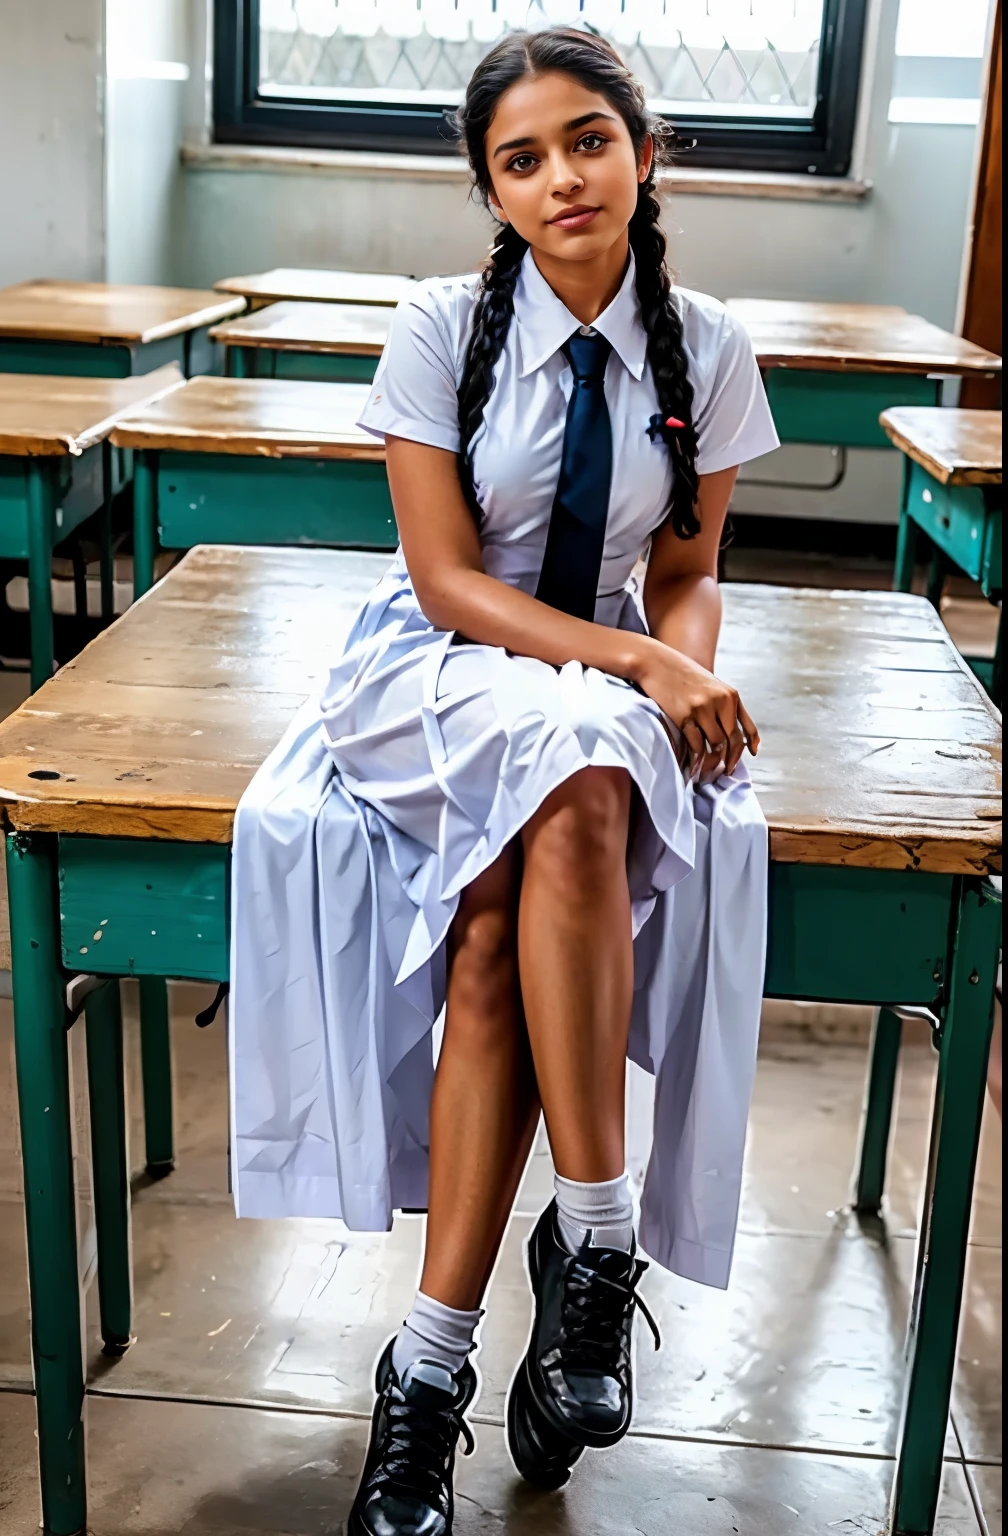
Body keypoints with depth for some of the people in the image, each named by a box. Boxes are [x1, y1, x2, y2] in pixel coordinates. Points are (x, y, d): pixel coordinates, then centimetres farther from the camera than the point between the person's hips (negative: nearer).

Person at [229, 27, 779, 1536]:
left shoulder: (706, 351, 2)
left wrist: (687, 666, -15)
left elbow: (687, 578, 8)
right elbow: (450, 578, -10)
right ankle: (595, 1242, -27)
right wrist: (632, 661, -21)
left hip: (615, 686, 2)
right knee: (574, 768, -37)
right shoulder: (442, 328, -6)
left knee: (491, 932, -31)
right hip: (447, 668, -1)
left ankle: (433, 1360, -23)